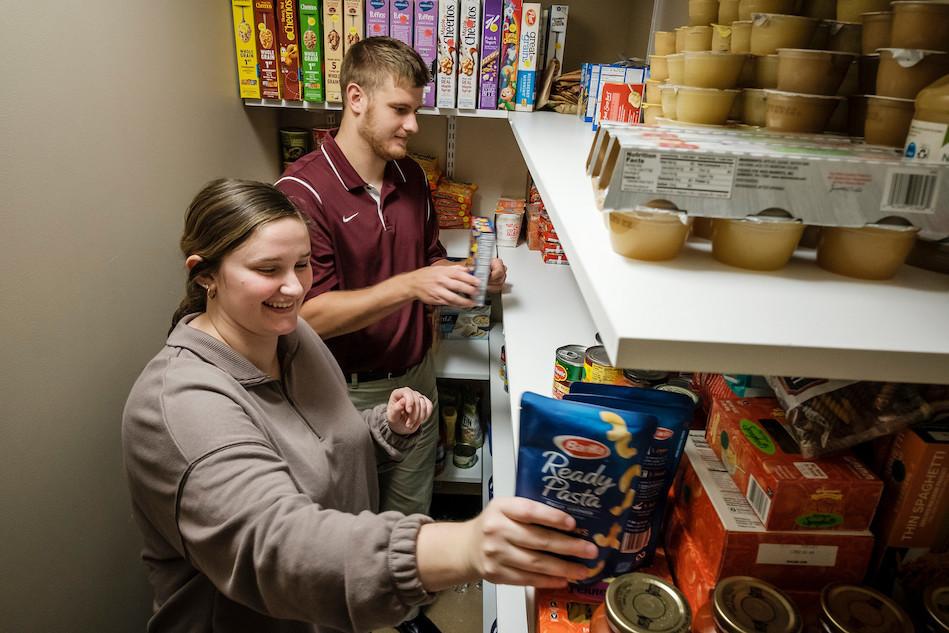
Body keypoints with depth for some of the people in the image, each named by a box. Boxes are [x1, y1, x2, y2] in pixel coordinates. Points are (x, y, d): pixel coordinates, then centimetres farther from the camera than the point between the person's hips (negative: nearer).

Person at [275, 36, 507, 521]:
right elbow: (311, 315, -23)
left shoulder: (411, 177, 3)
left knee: (413, 512, 22)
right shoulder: (303, 190, -19)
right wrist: (408, 286, -33)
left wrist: (468, 276, -5)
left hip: (417, 374, 6)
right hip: (351, 391, -5)